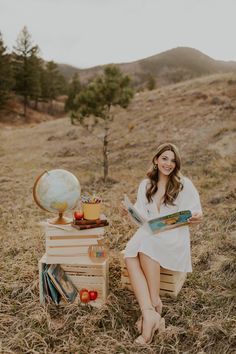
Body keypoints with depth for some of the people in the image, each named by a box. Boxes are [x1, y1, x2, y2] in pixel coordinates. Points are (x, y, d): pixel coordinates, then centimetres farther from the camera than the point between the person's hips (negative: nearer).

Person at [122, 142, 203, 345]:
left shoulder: (184, 184, 3)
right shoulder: (145, 185, 14)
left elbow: (195, 213, -2)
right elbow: (142, 216, 9)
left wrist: (197, 218, -25)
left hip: (174, 237, -3)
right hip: (148, 235, 3)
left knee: (146, 246, -35)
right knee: (130, 255, -30)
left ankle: (155, 303, -22)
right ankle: (149, 313, -35)